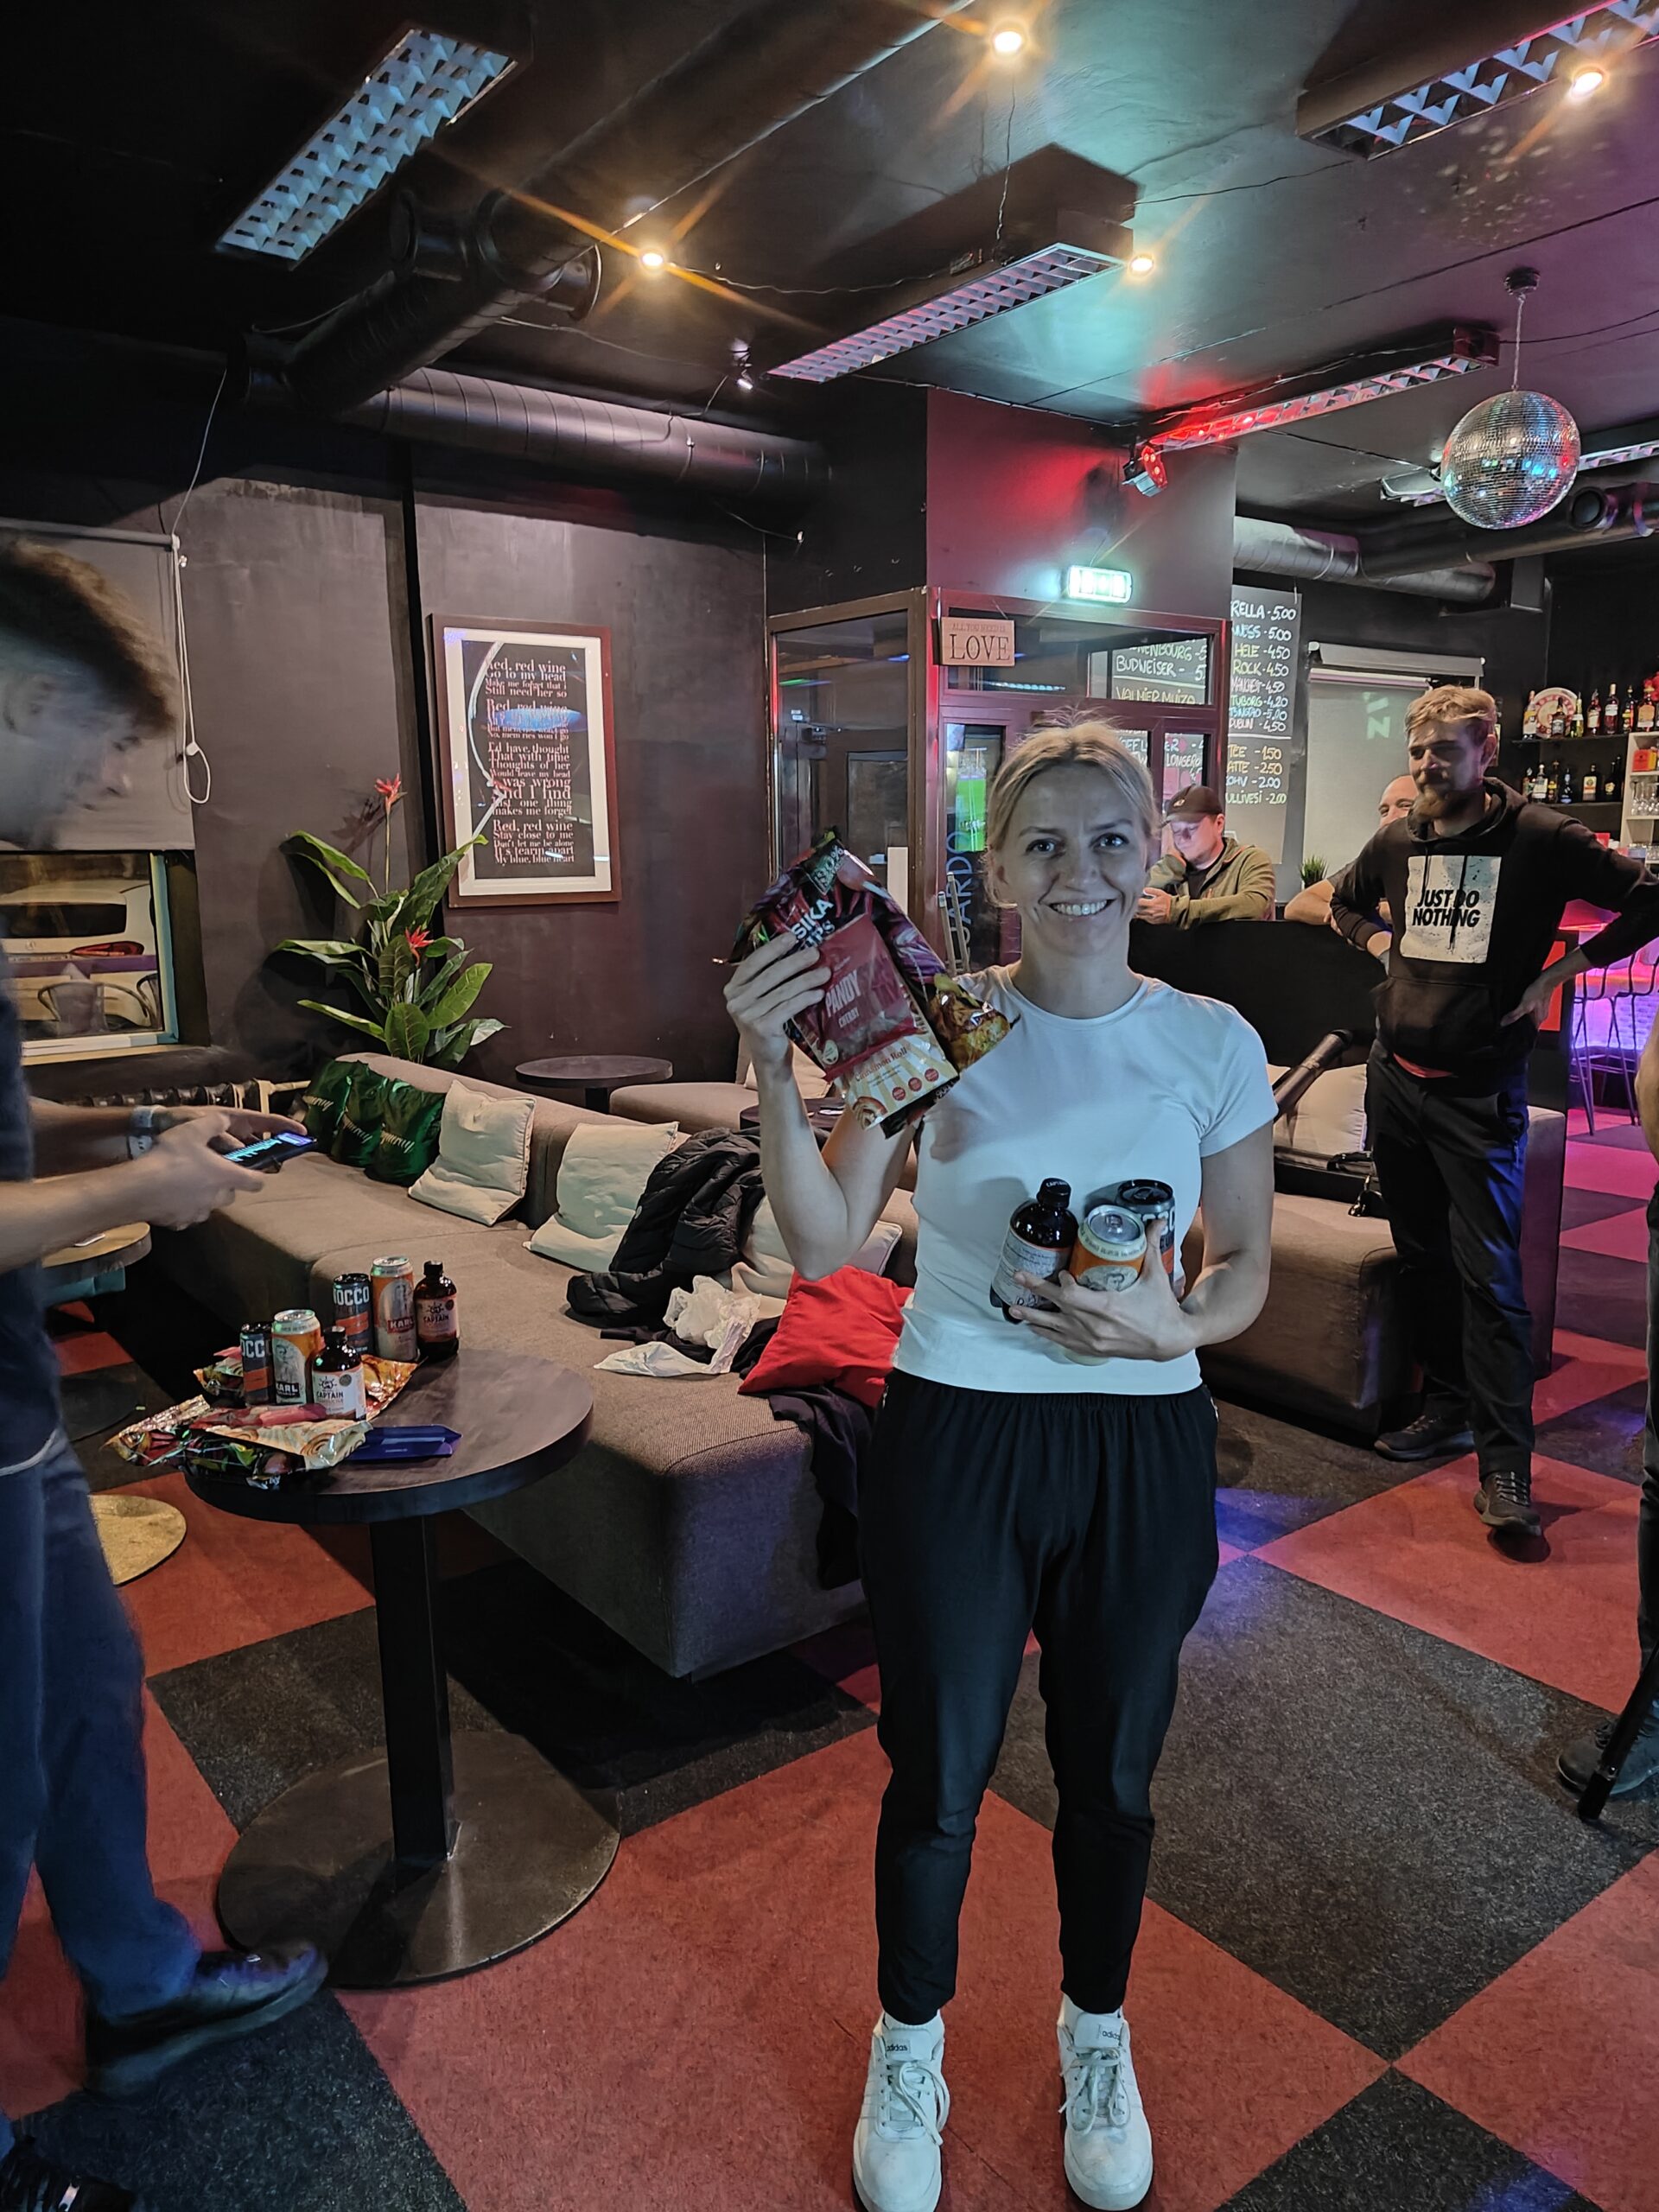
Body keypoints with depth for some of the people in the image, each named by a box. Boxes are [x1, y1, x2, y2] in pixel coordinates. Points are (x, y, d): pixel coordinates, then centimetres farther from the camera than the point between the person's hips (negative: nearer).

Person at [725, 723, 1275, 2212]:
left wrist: (1176, 1327, -17)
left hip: (1141, 1453, 2)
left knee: (1111, 1775, 19)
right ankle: (910, 2053, 45)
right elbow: (825, 1245, -13)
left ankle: (1097, 2037, 51)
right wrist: (776, 1073, -26)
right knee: (938, 1775, 14)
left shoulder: (1213, 1044, -4)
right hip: (955, 1440, -1)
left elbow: (1249, 1266, 4)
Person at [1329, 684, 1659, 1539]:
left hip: (1480, 1091, -5)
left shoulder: (1539, 837, -8)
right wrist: (1381, 943, 10)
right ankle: (1449, 1406, 29)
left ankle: (1504, 1461, -1)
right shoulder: (1397, 841, 7)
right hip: (1394, 1076, 6)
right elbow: (1344, 900, 28)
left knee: (1489, 1274, -7)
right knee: (1423, 1256, 14)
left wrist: (1560, 970, -10)